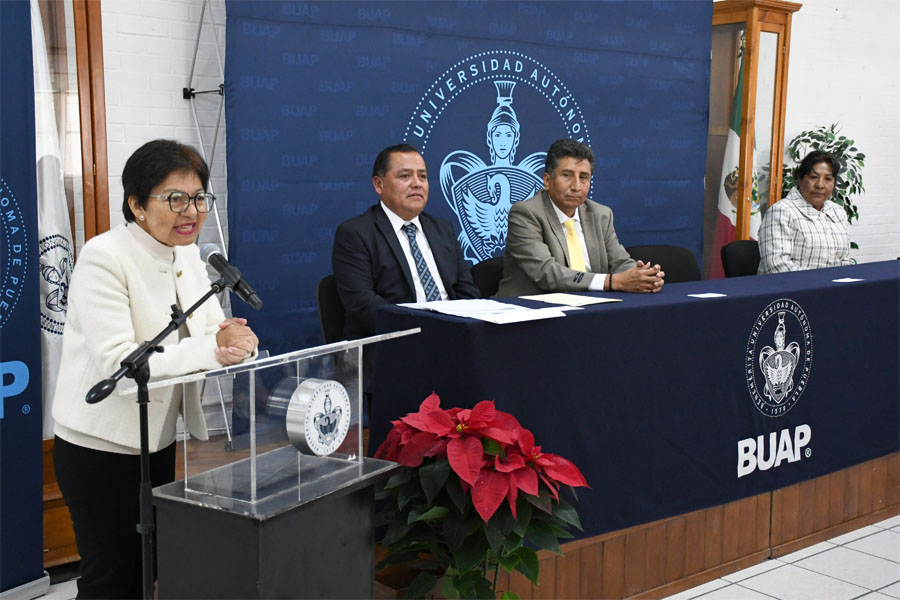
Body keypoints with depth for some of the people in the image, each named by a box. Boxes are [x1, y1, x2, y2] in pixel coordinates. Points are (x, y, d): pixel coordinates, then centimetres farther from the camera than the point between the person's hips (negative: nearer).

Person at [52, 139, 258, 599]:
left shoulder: (187, 256, 5)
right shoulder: (104, 257, -19)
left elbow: (213, 329, 3)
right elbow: (118, 362, -28)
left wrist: (231, 338, -21)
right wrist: (211, 350, -30)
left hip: (158, 442, 7)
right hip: (101, 450, -7)